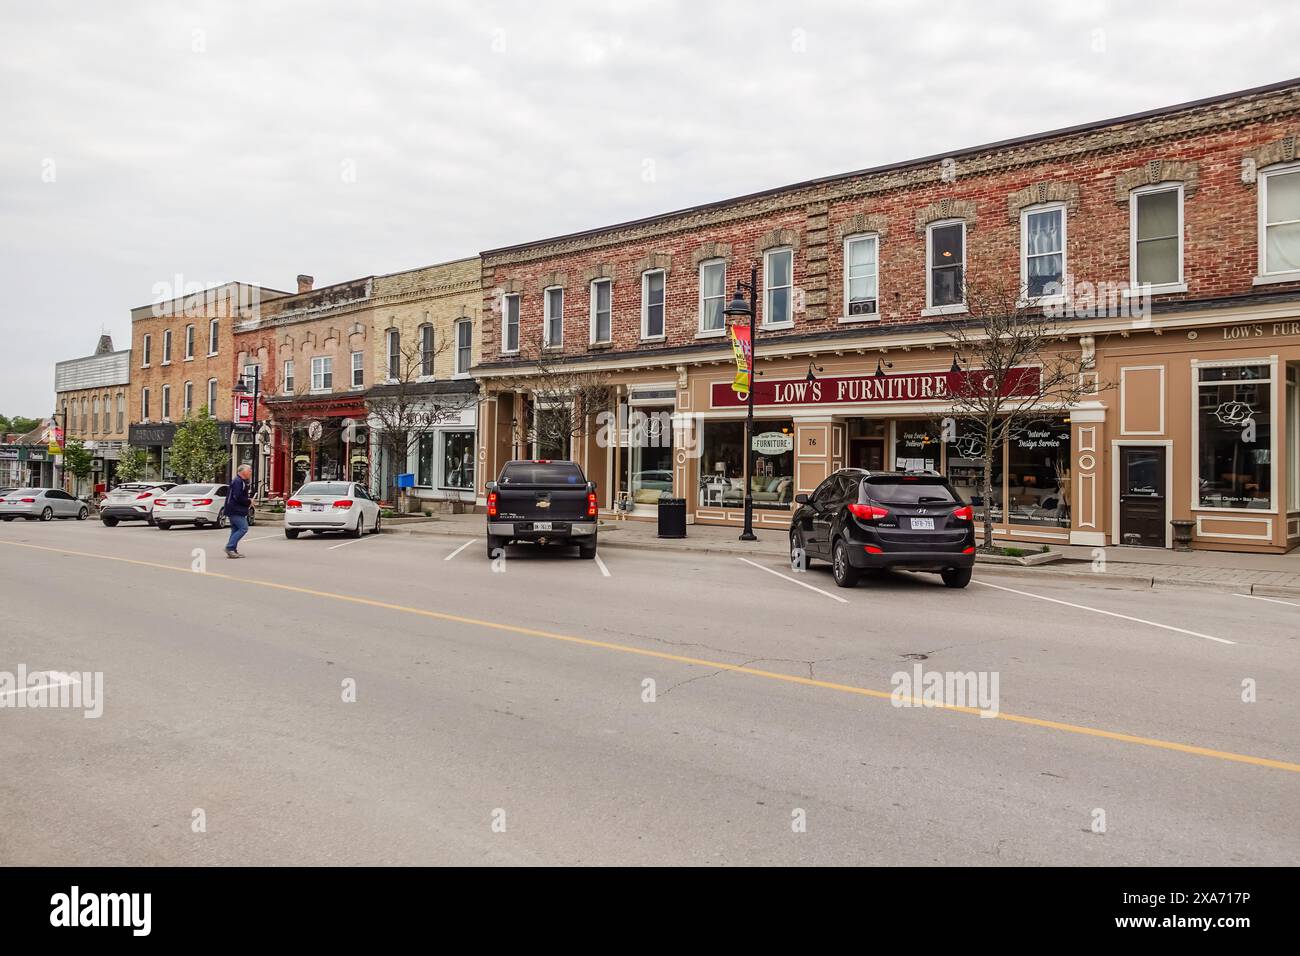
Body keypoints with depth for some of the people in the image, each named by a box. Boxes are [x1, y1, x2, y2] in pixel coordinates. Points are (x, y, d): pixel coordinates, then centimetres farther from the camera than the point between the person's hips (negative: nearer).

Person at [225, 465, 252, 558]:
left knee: (236, 529, 11)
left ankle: (232, 550, 14)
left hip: (237, 511, 11)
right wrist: (249, 501, -11)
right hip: (235, 510, -11)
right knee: (243, 528, -13)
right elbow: (238, 497, -23)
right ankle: (230, 547, -11)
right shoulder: (238, 482, -16)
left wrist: (249, 498, 5)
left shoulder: (243, 482, 17)